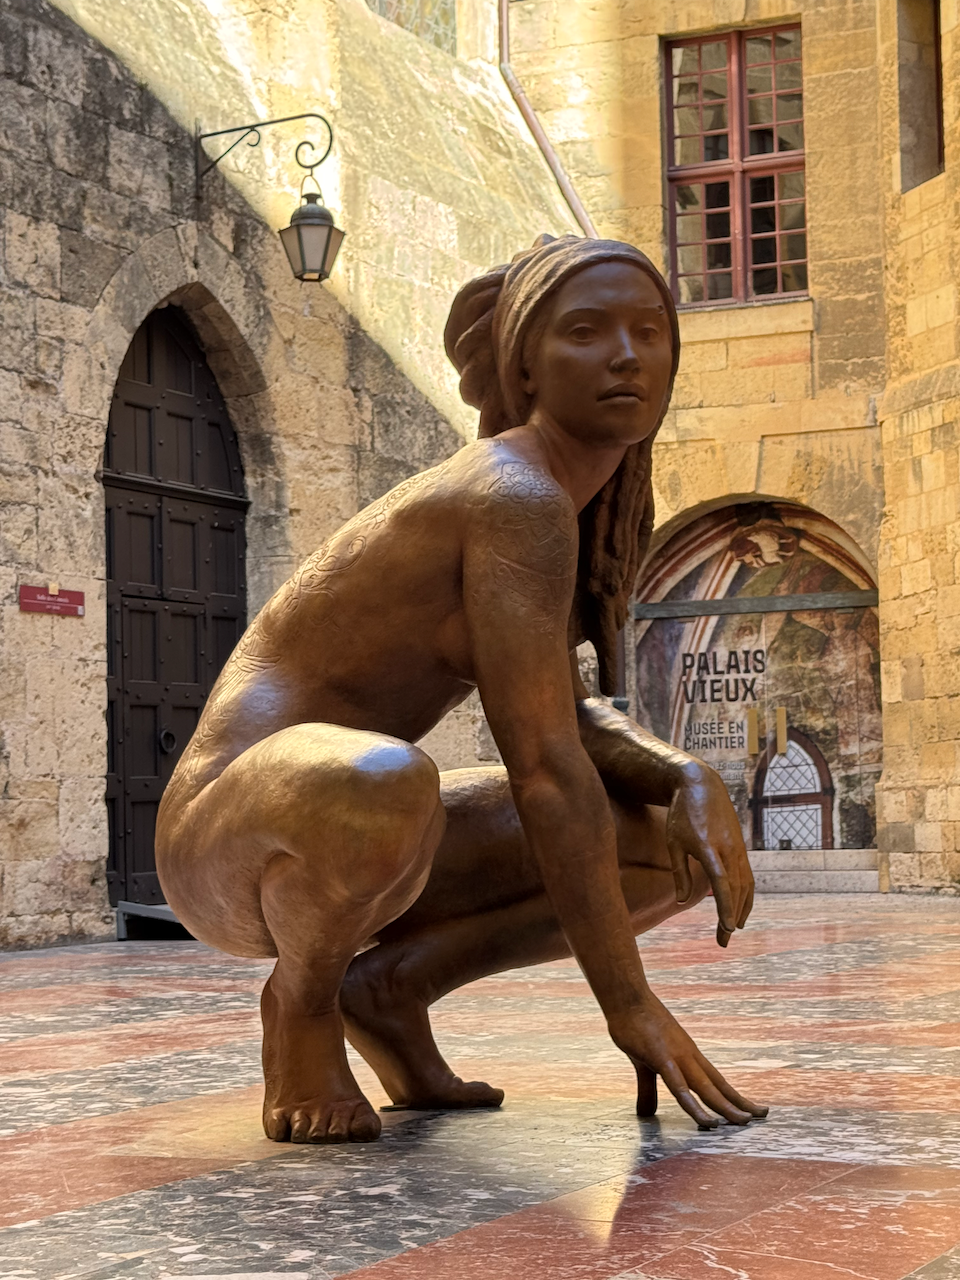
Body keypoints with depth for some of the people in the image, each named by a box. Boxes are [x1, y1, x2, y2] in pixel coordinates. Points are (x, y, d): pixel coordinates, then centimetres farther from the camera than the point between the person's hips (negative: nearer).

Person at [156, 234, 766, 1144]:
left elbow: (565, 716, 14)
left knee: (681, 847, 4)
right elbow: (543, 768, -24)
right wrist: (629, 1003, -22)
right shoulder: (516, 496, -19)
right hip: (227, 838, -9)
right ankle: (301, 999, -12)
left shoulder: (572, 502, 10)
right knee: (383, 779, -44)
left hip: (329, 836, 9)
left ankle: (389, 983, 6)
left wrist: (689, 779, -6)